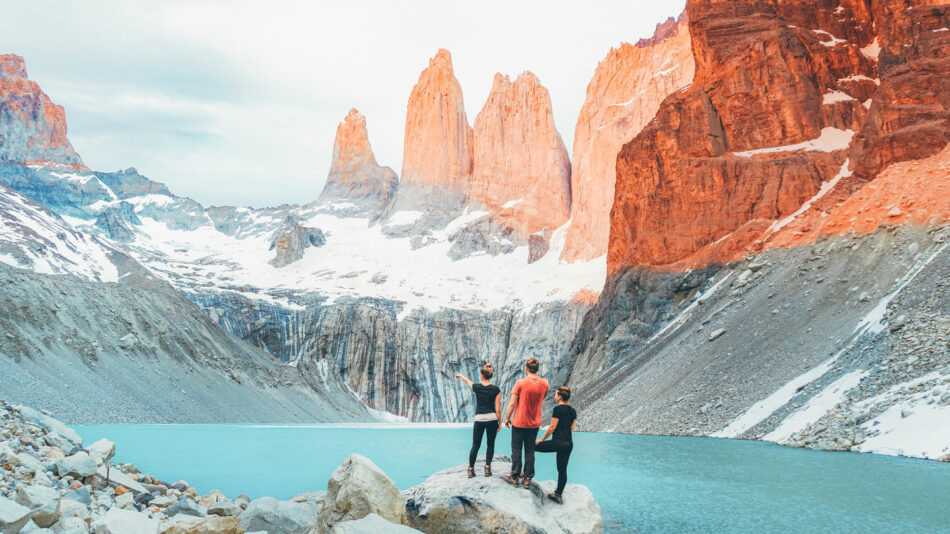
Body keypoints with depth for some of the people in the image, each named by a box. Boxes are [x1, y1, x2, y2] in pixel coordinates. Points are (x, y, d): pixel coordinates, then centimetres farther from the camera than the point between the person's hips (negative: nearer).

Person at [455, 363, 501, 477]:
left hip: (479, 419, 1)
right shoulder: (496, 389, -6)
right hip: (492, 419, 0)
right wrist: (500, 423, 4)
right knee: (490, 444, 12)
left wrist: (460, 375, 40)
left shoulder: (477, 387, -4)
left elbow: (467, 380, 19)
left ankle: (471, 470, 11)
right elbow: (498, 409, -6)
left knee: (475, 446, 9)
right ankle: (487, 468, 8)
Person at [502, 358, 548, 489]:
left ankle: (514, 477, 14)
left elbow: (512, 403, -13)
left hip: (519, 422, -3)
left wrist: (507, 418, -1)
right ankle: (527, 479, 14)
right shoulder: (544, 383, -4)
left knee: (516, 449, 8)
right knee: (530, 451, 11)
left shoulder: (520, 383, -15)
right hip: (535, 423, 3)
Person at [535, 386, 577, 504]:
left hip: (557, 442, -7)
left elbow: (552, 427, -10)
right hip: (569, 444, 7)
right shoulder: (573, 411, 11)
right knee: (562, 470, 11)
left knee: (532, 446, 9)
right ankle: (558, 495, 15)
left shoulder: (558, 409, -11)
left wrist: (542, 439, 1)